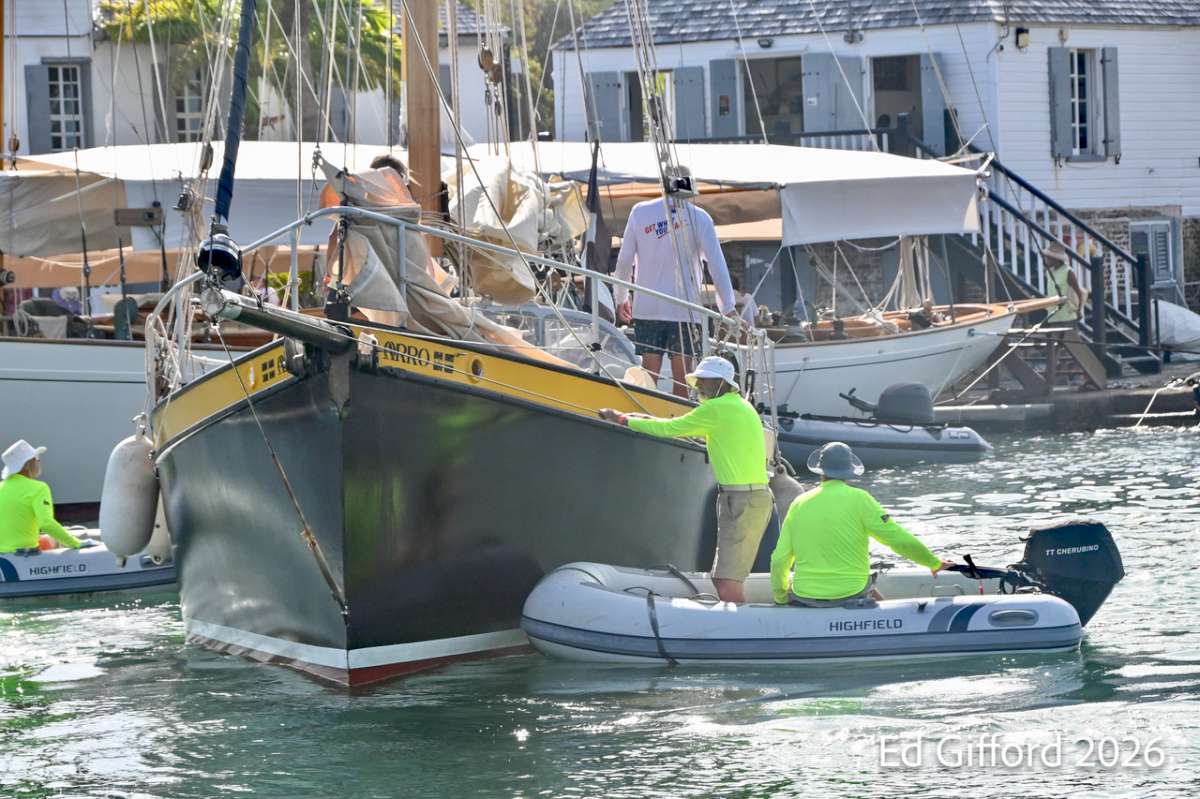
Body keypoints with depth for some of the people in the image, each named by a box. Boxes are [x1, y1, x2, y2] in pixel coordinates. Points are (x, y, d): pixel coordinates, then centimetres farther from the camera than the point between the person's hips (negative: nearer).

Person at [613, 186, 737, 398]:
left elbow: (624, 260, 6)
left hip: (647, 307, 2)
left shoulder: (640, 212, 3)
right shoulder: (698, 217, -1)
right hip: (684, 309, -2)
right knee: (681, 377, 3)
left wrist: (621, 299, 18)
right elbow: (716, 264, -5)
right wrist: (729, 307, -1)